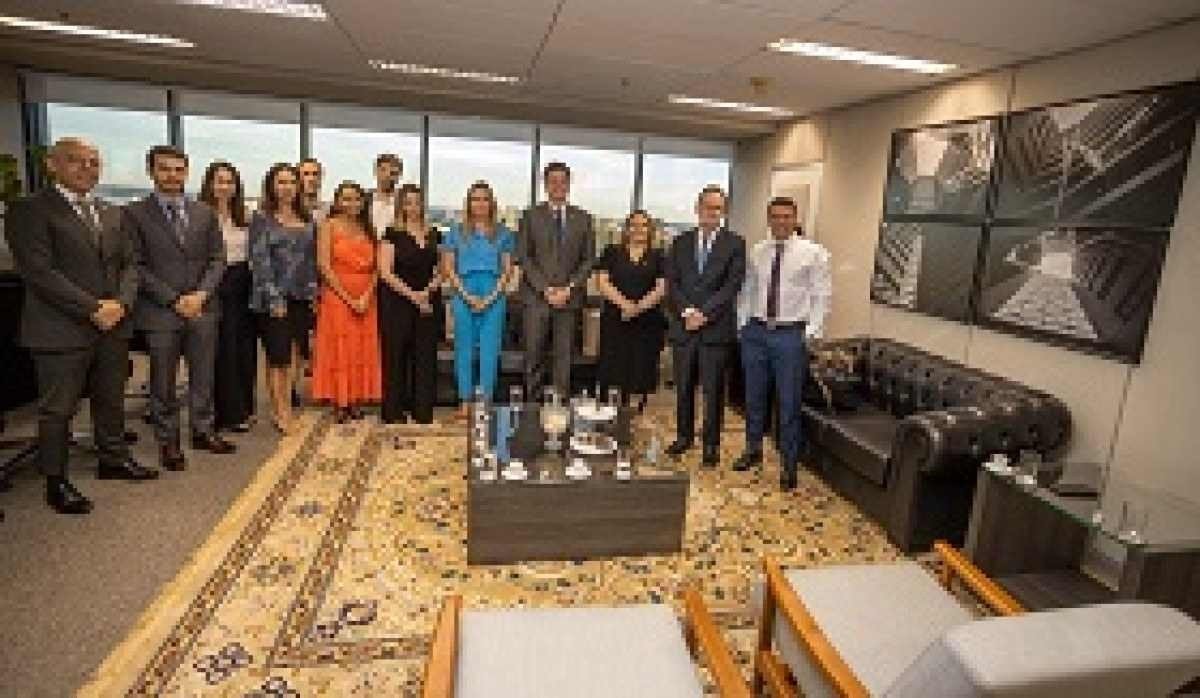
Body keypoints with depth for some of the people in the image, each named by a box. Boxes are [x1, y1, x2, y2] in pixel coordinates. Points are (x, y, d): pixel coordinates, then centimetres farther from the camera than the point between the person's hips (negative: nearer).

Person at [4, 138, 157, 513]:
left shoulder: (112, 214, 14)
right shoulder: (29, 210, -5)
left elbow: (129, 263, 11)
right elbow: (39, 271, -14)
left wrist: (121, 303, -6)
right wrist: (92, 309, -17)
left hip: (113, 326, 6)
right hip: (61, 330, -5)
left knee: (112, 401, 16)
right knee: (57, 410, 5)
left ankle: (114, 460, 32)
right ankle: (56, 482, 18)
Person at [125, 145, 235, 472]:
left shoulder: (205, 213, 9)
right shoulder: (135, 214, -2)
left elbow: (217, 259, 6)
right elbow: (137, 266, -6)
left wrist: (201, 294, -8)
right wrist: (174, 300, -13)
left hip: (203, 308, 3)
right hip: (160, 311, -3)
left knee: (203, 376, 11)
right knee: (163, 381, 7)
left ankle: (203, 431, 24)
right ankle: (167, 441, 19)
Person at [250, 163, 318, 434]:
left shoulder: (306, 218, 12)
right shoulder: (262, 218, -2)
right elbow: (259, 259, -8)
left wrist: (313, 291, 7)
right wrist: (274, 297, -14)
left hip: (301, 297, 5)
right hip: (275, 297, -5)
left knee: (294, 353, 7)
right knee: (278, 355, 0)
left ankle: (285, 407, 17)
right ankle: (280, 411, 10)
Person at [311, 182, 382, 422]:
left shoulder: (368, 228, 12)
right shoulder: (329, 226, 0)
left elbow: (376, 268, 6)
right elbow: (324, 266, -8)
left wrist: (367, 296, -9)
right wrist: (348, 298, -13)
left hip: (366, 298, 4)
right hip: (337, 295, -4)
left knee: (363, 349, 5)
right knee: (339, 348, -1)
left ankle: (357, 401, 13)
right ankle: (339, 403, 7)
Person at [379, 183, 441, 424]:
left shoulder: (433, 233, 11)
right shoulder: (393, 233, -1)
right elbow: (386, 272, -7)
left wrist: (429, 290, -6)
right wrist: (412, 294, -13)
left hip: (429, 302, 4)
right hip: (398, 303, -3)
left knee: (425, 355, 5)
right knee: (396, 355, 2)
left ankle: (423, 410, 14)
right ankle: (394, 411, 12)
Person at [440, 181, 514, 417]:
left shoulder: (503, 233, 9)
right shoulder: (456, 232, 9)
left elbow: (507, 269, 5)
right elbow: (448, 268, 4)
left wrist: (491, 297, -7)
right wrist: (467, 296, -7)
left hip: (493, 296, 0)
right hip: (463, 295, 0)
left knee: (490, 349, 1)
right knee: (464, 348, 4)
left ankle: (486, 401, 9)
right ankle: (464, 402, 12)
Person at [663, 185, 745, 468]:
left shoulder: (734, 243, 2)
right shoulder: (680, 242, 10)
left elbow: (732, 285, -6)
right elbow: (672, 283, 4)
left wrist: (704, 313, -13)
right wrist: (687, 311, -10)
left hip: (716, 327, -2)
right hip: (683, 326, 3)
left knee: (713, 389, 4)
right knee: (683, 386, 11)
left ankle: (711, 443, 17)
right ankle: (684, 435, 27)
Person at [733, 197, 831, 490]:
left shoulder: (813, 253, -2)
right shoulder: (756, 252, 8)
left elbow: (821, 296, -3)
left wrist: (812, 332, -10)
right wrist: (742, 325, 5)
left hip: (790, 334, -3)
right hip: (755, 331, 3)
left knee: (789, 402, 3)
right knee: (754, 397, 15)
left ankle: (789, 465, 19)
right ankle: (753, 450, 35)